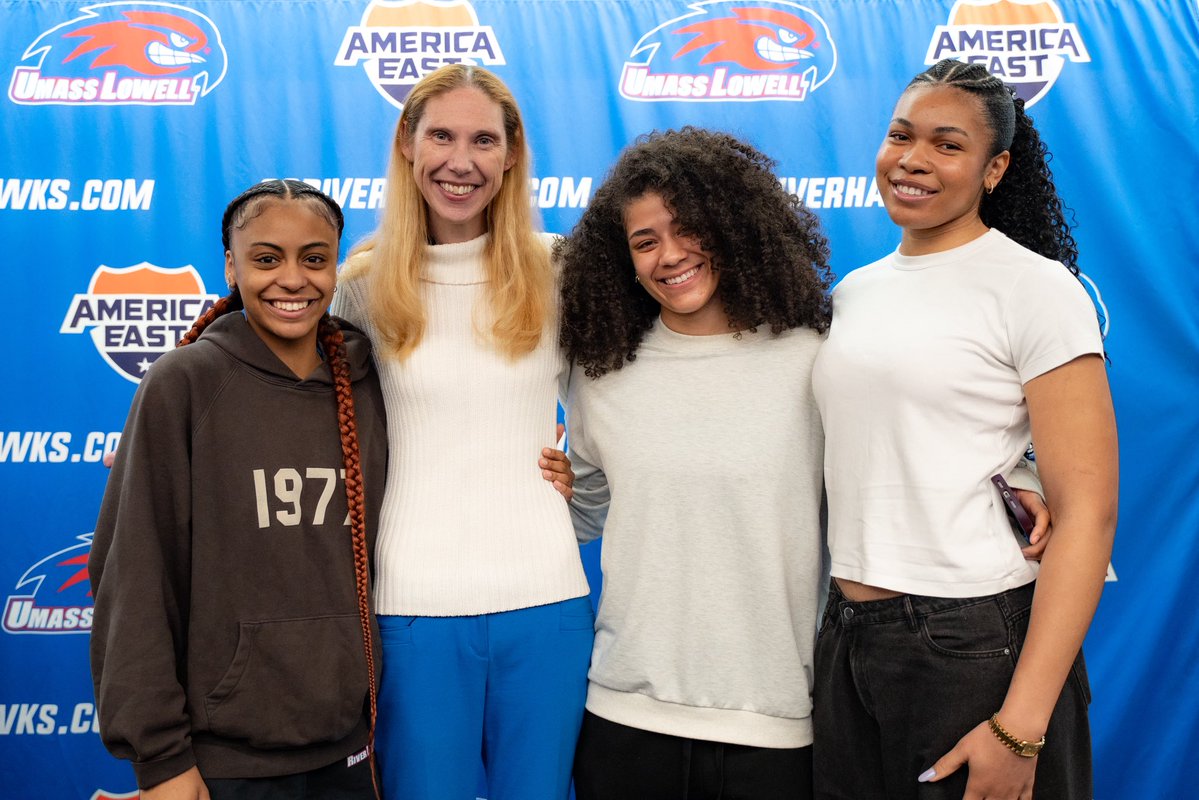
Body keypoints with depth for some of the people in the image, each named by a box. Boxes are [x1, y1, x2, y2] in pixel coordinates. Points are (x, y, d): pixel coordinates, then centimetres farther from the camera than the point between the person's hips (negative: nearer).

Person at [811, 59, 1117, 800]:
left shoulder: (1036, 288, -8)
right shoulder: (852, 291, 10)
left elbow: (1088, 512, -14)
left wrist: (1020, 727, -19)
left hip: (980, 646, -5)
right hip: (848, 640, 6)